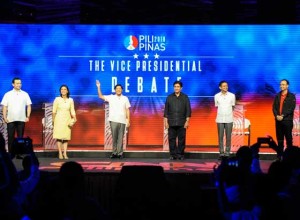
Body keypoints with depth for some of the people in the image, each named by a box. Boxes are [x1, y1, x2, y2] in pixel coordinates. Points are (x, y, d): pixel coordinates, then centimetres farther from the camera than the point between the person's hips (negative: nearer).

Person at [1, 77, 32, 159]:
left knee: (20, 137, 2)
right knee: (10, 137, 1)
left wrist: (28, 116, -3)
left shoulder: (25, 94, 7)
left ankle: (19, 154, 6)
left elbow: (29, 106, 7)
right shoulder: (8, 94, 6)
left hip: (21, 119, 1)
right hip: (10, 119, 0)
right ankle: (11, 154, 5)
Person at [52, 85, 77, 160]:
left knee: (66, 137, 1)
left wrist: (74, 119, -8)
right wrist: (53, 120, -1)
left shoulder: (70, 100, 5)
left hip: (67, 120, 2)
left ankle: (65, 153, 6)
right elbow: (54, 111, 2)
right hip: (59, 120, -2)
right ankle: (60, 153, 0)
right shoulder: (57, 99, 0)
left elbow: (72, 111, 5)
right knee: (59, 137, -4)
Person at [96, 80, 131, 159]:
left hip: (122, 121, 0)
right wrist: (98, 87, -8)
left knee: (120, 138, 0)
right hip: (113, 120, 0)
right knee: (114, 137, 1)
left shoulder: (125, 98, 9)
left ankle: (120, 153, 2)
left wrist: (128, 120, 2)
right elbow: (100, 96, 2)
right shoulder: (111, 97, 7)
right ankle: (114, 153, 6)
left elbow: (127, 110, 8)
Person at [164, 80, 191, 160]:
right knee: (172, 139, 1)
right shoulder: (169, 97, 8)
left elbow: (188, 110, 3)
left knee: (181, 139, 1)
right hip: (171, 123, 1)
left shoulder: (185, 97, 5)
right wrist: (166, 122, 2)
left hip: (182, 123, -1)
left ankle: (180, 154, 9)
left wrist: (187, 121, -4)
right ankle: (173, 155, 9)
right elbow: (166, 110, 8)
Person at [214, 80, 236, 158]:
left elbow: (233, 107, 11)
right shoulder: (216, 96, 1)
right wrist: (221, 113, 10)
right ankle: (221, 151, 6)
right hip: (220, 119, 0)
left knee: (228, 136, 1)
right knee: (220, 136, 1)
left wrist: (228, 113, 12)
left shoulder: (232, 95, 0)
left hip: (229, 119, 0)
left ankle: (227, 151, 6)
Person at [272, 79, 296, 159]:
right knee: (279, 138, 6)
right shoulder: (277, 96, 13)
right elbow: (274, 107, 9)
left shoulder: (291, 96, 0)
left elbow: (292, 108, -9)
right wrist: (276, 115, -9)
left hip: (287, 120, -4)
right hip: (278, 120, 4)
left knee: (288, 138, -1)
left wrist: (283, 116, -16)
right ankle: (279, 155, 11)